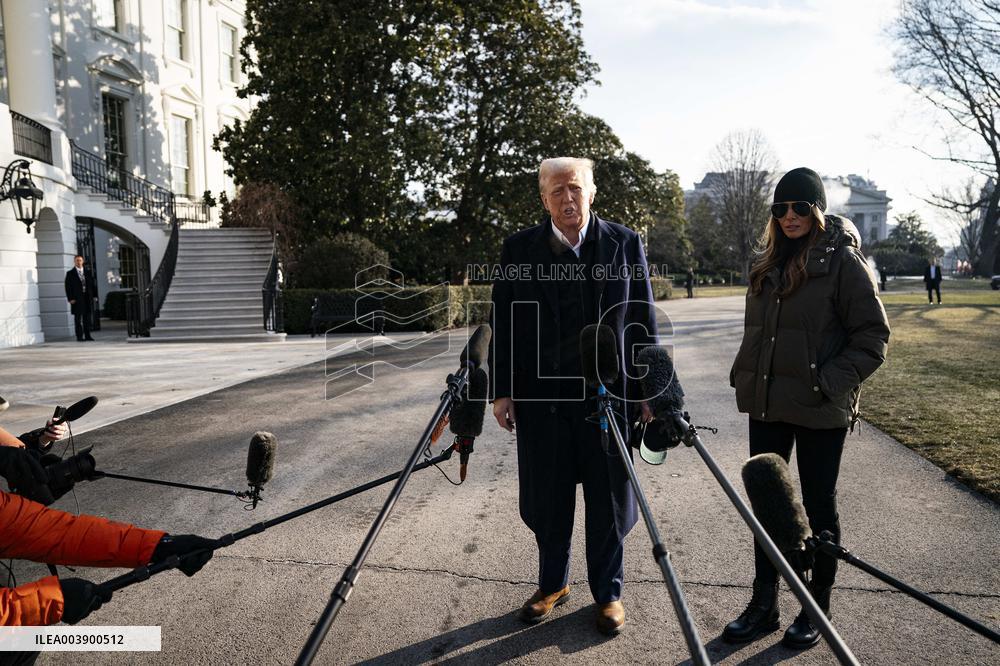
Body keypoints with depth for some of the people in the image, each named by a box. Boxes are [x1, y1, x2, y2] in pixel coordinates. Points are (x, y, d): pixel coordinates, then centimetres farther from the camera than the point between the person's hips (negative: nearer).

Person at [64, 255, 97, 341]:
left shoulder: (87, 273, 14)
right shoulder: (70, 273, 3)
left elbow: (93, 285, 13)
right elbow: (68, 287, -2)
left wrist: (94, 295, 3)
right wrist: (70, 298, -11)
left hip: (88, 298, 3)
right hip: (77, 299, -3)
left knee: (87, 318, 7)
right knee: (78, 319, -1)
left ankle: (87, 336, 12)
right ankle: (79, 337, 2)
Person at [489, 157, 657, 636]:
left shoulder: (625, 244, 1)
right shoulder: (518, 250, 2)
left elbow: (643, 322, 2)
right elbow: (504, 323, 2)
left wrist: (651, 391, 0)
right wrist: (501, 391, -1)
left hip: (608, 394, 0)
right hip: (540, 395, 1)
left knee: (608, 501, 11)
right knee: (545, 501, 13)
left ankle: (608, 592, 31)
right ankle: (552, 583, 35)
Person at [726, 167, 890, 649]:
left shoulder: (842, 260, -8)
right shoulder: (768, 263, 10)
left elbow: (873, 337, -9)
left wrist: (829, 383, -18)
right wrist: (745, 377, 9)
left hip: (820, 410, -5)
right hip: (766, 405, 6)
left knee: (819, 506, 9)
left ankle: (817, 608, 27)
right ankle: (763, 605, 26)